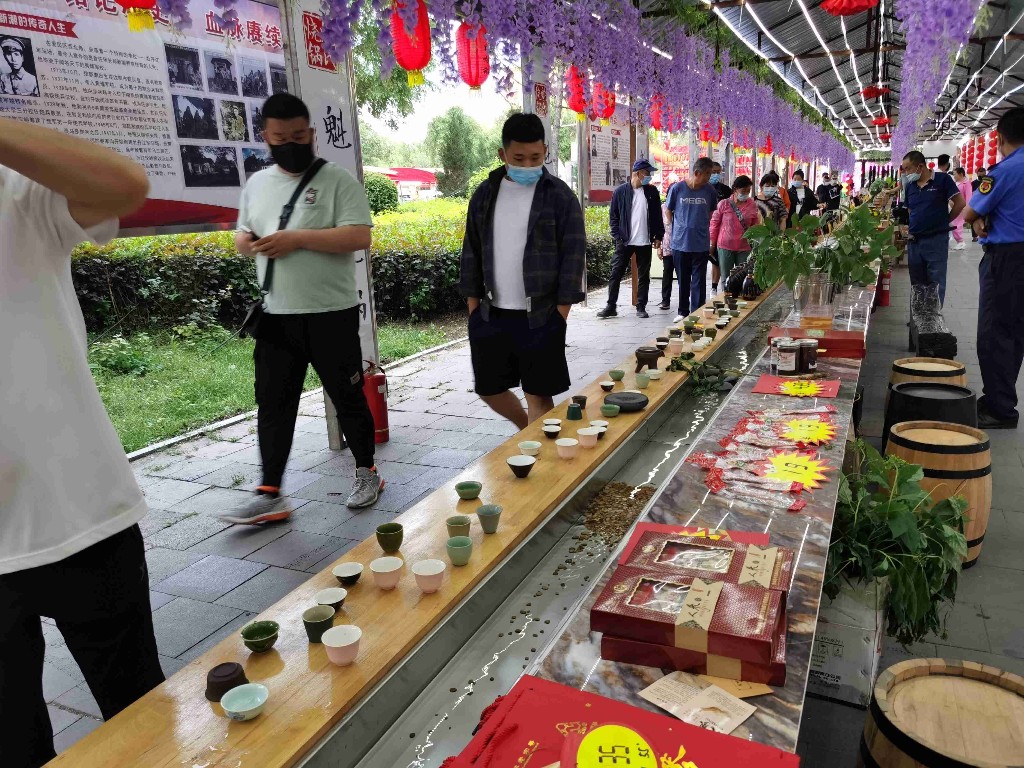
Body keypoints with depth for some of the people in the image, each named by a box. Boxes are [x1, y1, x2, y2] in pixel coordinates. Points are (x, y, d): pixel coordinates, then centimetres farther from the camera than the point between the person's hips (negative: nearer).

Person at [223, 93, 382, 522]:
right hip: (275, 317, 5)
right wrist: (245, 242, -3)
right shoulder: (256, 184, 14)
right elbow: (243, 234, 22)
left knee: (347, 398, 7)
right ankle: (270, 495, 12)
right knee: (272, 404, 5)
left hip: (331, 315, -5)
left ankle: (367, 474, 25)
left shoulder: (336, 180, -5)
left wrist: (297, 238, -20)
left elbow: (359, 237, -16)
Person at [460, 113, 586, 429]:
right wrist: (473, 306, 8)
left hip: (540, 316, -4)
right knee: (488, 388, 12)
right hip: (491, 314, 5)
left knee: (538, 394, 0)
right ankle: (528, 430, 38)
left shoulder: (560, 195, -5)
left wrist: (560, 313, -11)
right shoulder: (485, 194, 7)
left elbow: (573, 255, -7)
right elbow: (472, 251, 12)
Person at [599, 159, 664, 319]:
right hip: (624, 242, -2)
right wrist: (617, 236, -7)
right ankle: (611, 306, 7)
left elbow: (658, 215, 9)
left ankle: (641, 307, 15)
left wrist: (658, 236, 3)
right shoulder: (620, 191, -1)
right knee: (616, 274, -1)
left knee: (644, 276, 6)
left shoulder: (652, 191, 6)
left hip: (645, 242, 2)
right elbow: (613, 216, 1)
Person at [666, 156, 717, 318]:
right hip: (680, 243, 0)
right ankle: (683, 312, 25)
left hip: (701, 244, 0)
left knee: (698, 282, 0)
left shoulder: (709, 191, 0)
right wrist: (677, 228, 8)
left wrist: (702, 226, 10)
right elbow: (669, 211, 9)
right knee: (683, 280, 12)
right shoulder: (677, 189, -4)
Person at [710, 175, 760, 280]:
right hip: (725, 246, -2)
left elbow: (755, 226, 10)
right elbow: (714, 223, 1)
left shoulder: (752, 205, 2)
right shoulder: (724, 204, -5)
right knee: (726, 277, 6)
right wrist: (712, 243, 3)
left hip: (744, 247, 2)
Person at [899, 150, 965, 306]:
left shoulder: (942, 179, -7)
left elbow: (960, 203, -5)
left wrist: (944, 222, -1)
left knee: (935, 285, 2)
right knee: (917, 284, 12)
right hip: (914, 241, 5)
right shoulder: (910, 186, 8)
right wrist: (907, 228, 5)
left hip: (936, 240, -5)